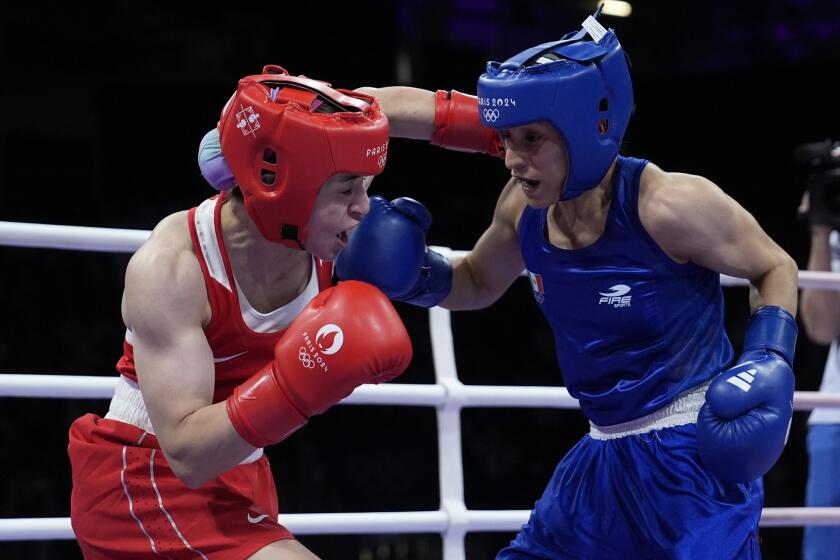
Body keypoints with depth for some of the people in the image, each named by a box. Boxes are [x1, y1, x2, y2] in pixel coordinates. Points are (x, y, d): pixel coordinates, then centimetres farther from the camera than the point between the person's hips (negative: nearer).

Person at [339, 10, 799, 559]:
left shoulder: (669, 204, -21)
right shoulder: (524, 205, -3)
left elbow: (777, 269, -5)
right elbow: (477, 285, 18)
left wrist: (769, 362, -20)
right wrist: (416, 276, -2)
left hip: (699, 450, -7)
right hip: (608, 455, 7)